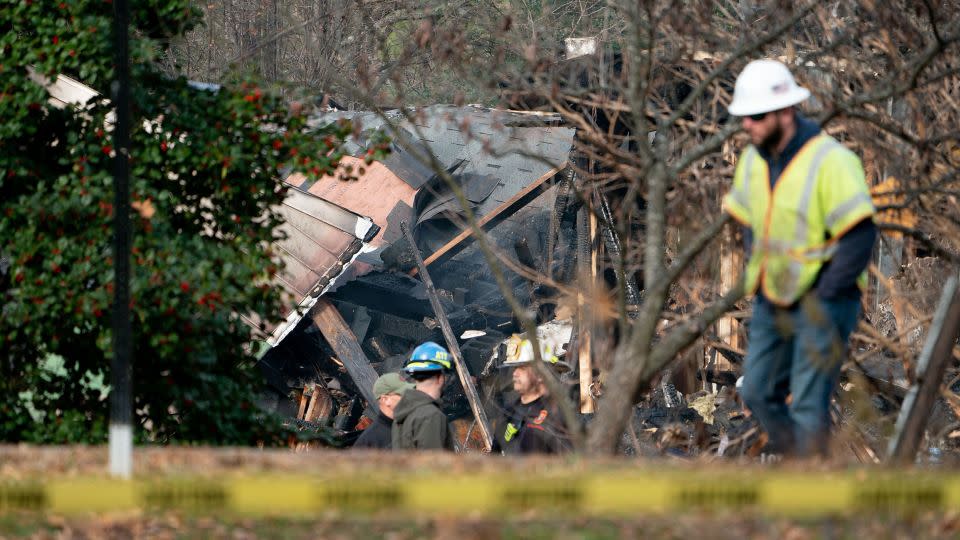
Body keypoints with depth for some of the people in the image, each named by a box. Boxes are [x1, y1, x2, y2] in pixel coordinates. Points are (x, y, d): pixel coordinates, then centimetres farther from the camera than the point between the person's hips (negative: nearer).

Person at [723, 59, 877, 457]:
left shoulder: (831, 162, -20)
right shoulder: (753, 160, 3)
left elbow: (861, 238, -21)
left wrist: (821, 300, -20)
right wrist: (758, 281, 1)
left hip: (822, 301, -8)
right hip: (772, 300, 8)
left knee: (808, 405, -8)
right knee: (758, 393, 12)